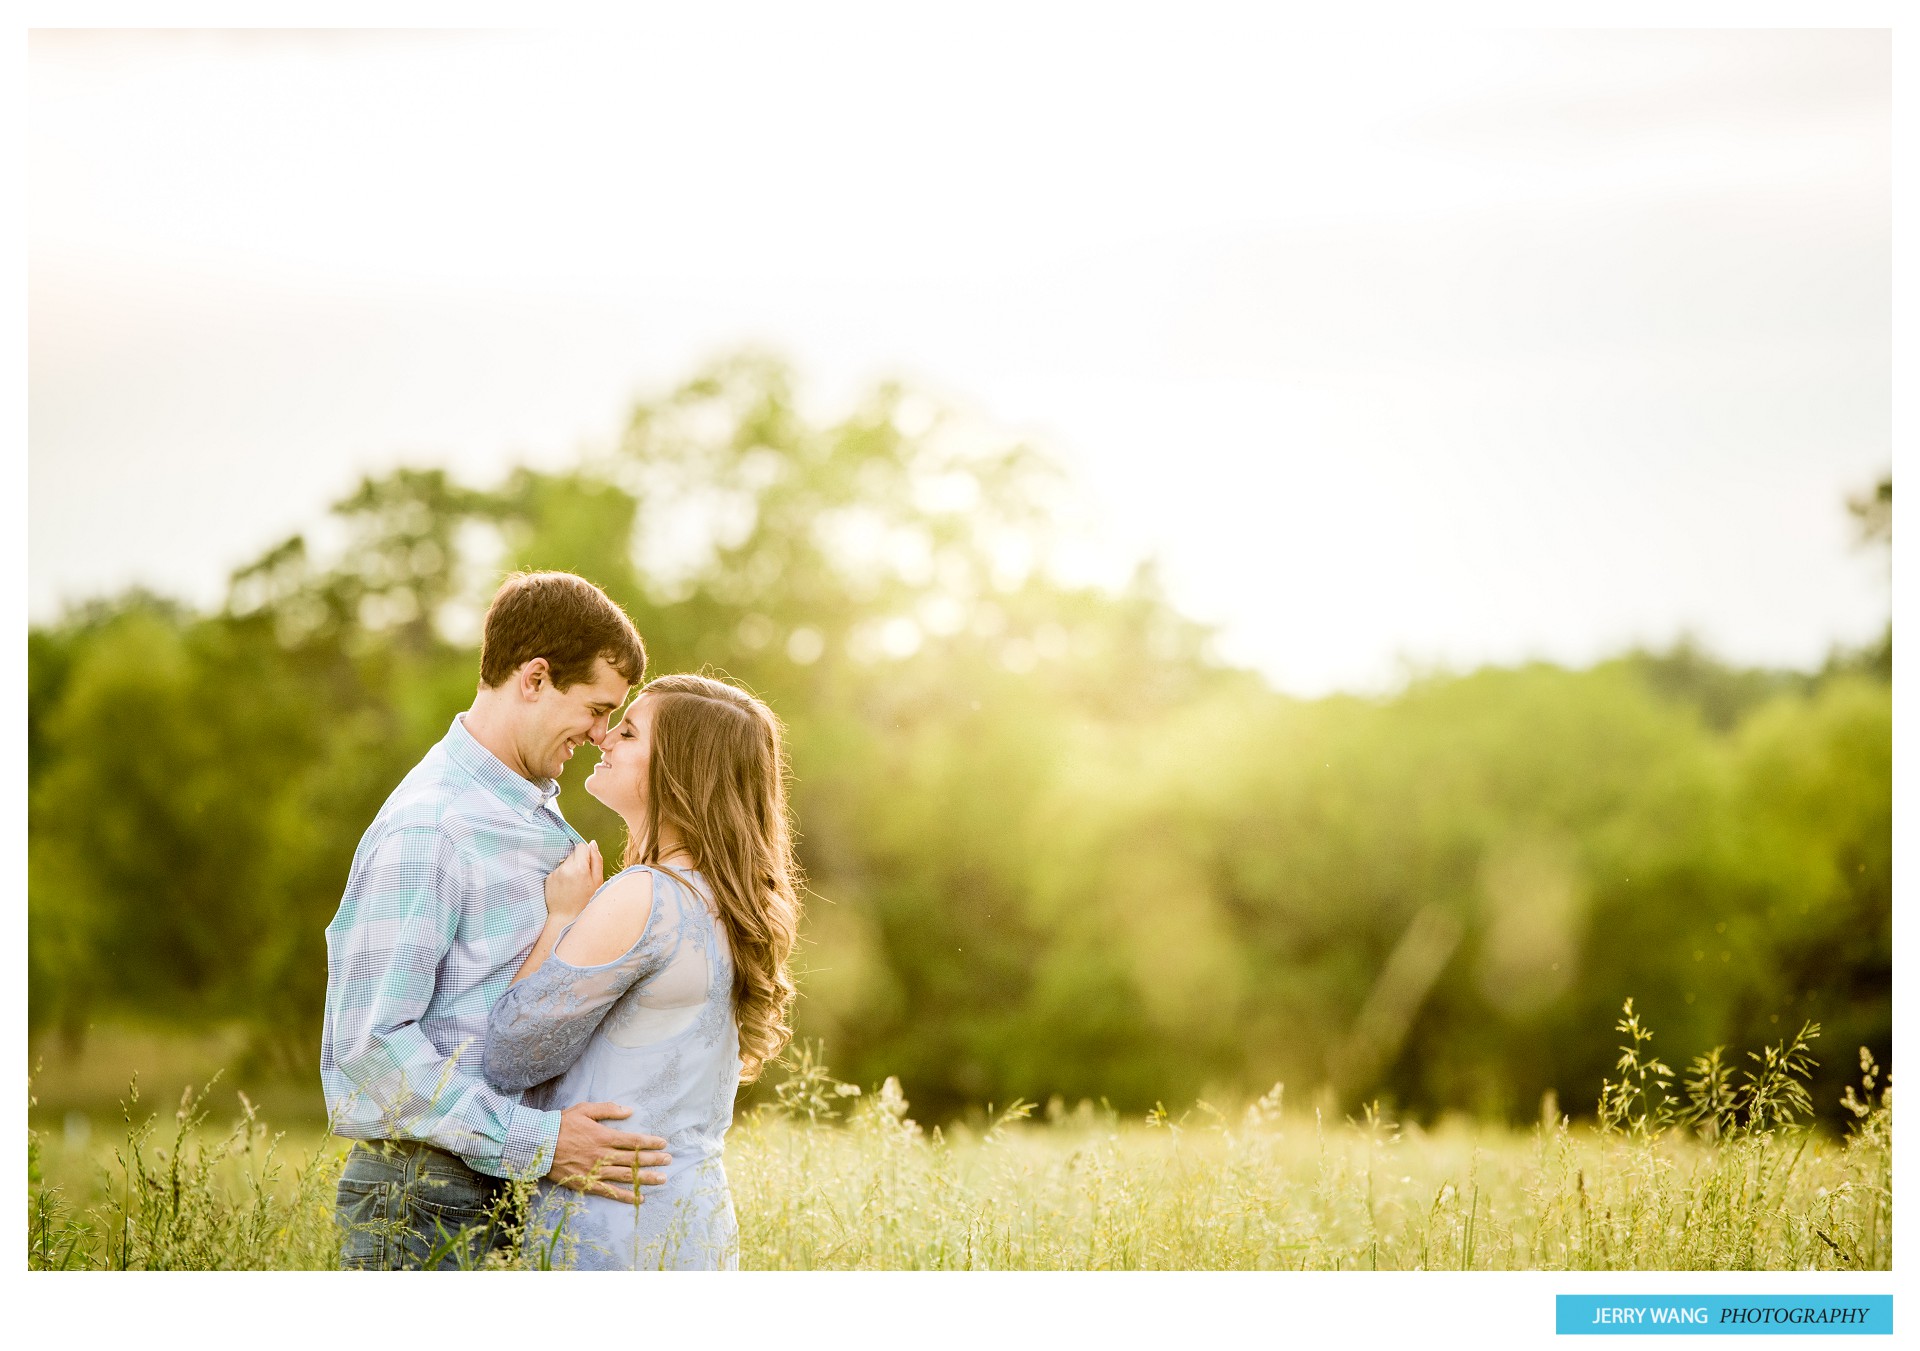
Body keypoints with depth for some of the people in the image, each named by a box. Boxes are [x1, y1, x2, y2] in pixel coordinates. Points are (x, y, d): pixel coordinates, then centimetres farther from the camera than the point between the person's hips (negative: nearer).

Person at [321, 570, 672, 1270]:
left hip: (499, 1193, 9)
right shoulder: (424, 831, -16)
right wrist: (533, 1141, -22)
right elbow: (370, 1040, -22)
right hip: (425, 1204, -9)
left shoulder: (539, 813, 15)